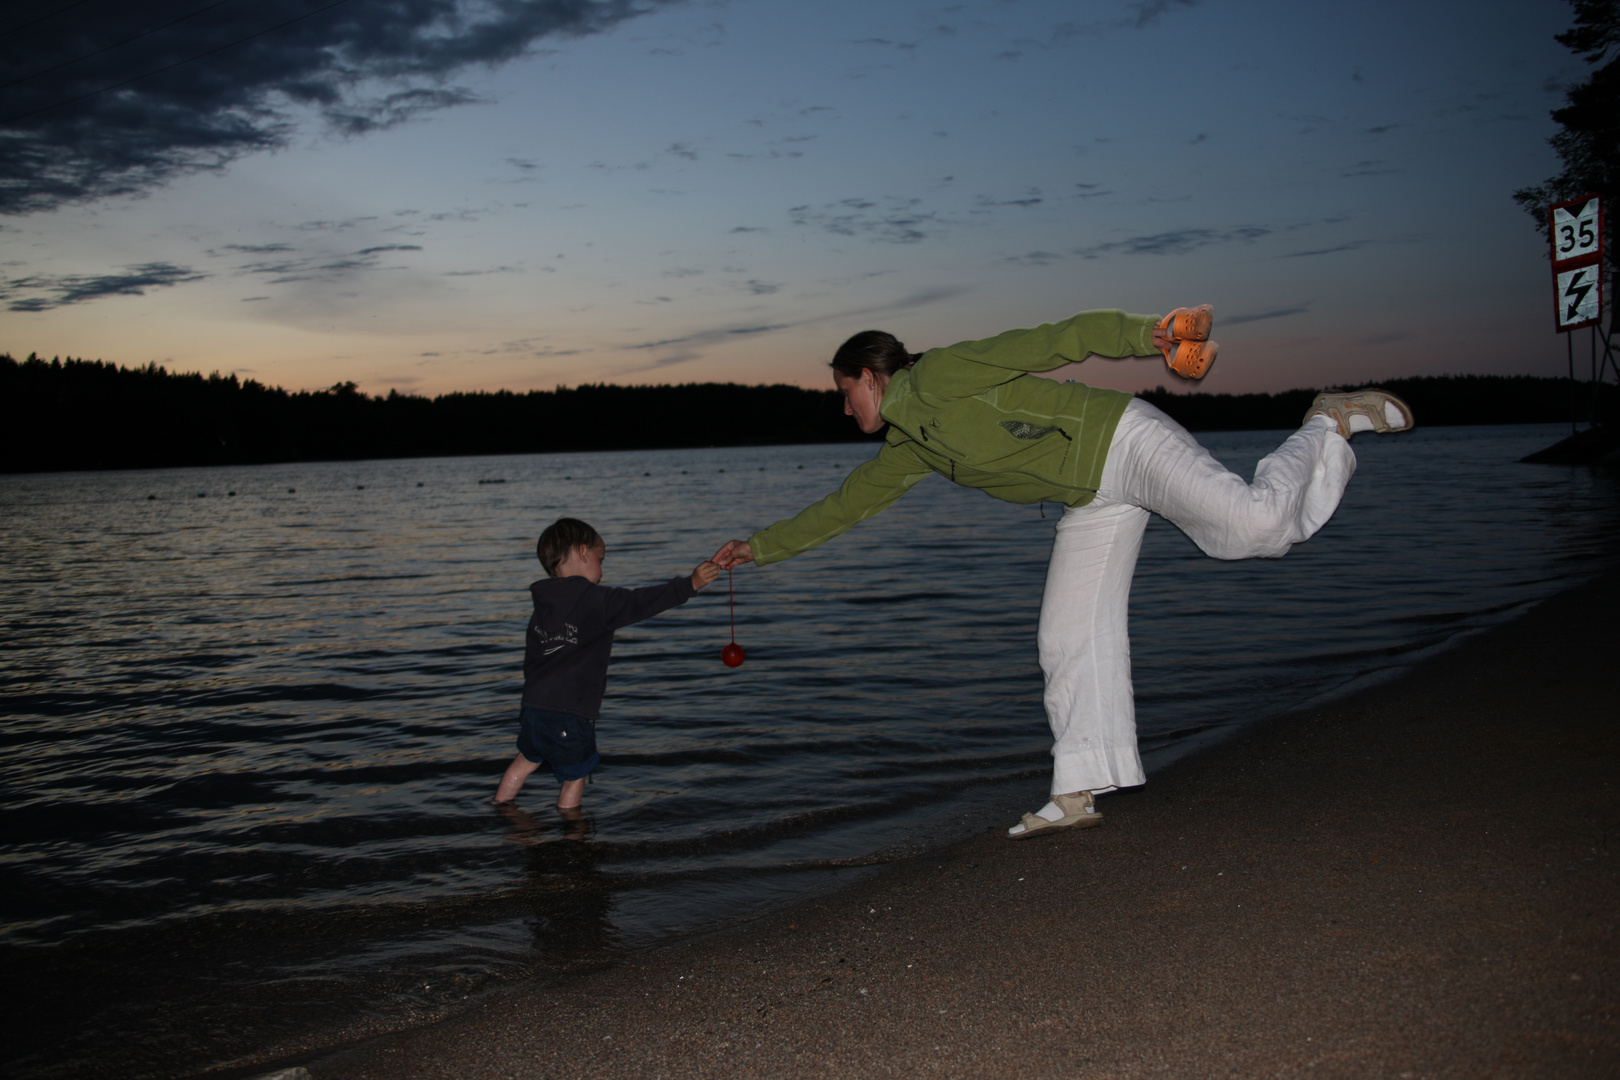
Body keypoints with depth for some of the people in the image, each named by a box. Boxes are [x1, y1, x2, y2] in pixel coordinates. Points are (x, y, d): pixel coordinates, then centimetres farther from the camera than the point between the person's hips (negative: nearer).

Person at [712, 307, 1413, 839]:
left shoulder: (938, 377, -12)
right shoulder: (905, 450, 14)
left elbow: (1053, 341, -17)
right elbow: (843, 508, 24)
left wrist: (1144, 334, -29)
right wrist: (759, 547, 25)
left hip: (1119, 443, -8)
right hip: (1091, 501, 8)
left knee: (1250, 524, -26)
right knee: (1070, 636, 1)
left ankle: (1331, 424, 0)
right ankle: (1077, 794, 3)